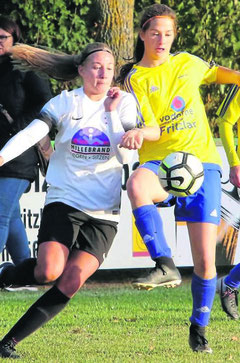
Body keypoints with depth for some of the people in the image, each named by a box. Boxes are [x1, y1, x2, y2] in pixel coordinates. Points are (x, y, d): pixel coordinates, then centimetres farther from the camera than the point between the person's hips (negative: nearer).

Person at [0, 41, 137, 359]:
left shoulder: (124, 103, 3)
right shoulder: (65, 103, 0)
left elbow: (126, 154, -7)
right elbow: (30, 134, -15)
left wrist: (112, 113, -9)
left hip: (104, 214, 2)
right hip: (64, 202, -2)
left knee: (70, 283, -14)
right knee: (49, 271, -24)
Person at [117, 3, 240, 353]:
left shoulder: (187, 63, 12)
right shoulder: (135, 78, 3)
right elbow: (152, 129, -8)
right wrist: (139, 133, -28)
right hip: (160, 162, -2)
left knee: (205, 259, -4)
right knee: (137, 185, -42)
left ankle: (199, 327, 16)